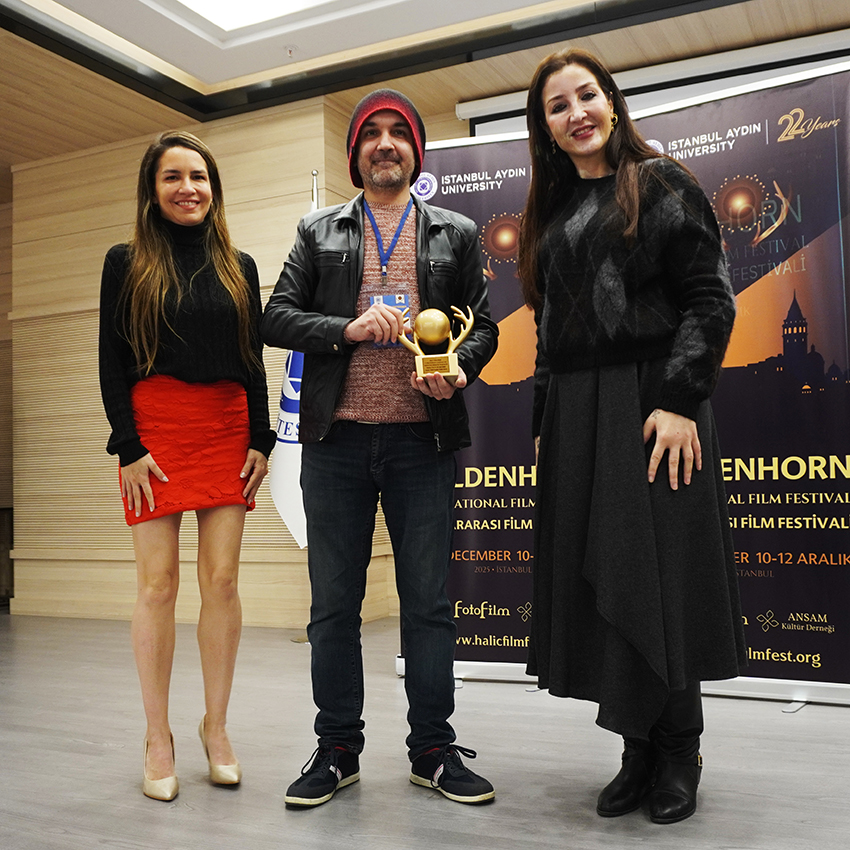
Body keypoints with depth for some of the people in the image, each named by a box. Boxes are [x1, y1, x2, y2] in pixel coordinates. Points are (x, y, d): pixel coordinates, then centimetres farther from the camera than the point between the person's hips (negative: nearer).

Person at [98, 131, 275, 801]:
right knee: (158, 582, -2)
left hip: (229, 428, 2)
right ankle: (159, 739, 10)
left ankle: (216, 729, 14)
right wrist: (128, 446, -8)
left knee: (222, 579, 1)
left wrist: (261, 439, 3)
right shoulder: (127, 264, 6)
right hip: (156, 426, -2)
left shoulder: (238, 267, 13)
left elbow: (254, 362, 12)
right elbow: (112, 362, 1)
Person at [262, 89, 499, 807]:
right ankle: (337, 750, 20)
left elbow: (483, 325, 10)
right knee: (334, 601, 6)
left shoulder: (456, 234, 13)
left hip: (421, 439, 0)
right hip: (336, 440, 1)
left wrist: (458, 370, -12)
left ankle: (433, 749, 18)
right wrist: (348, 329, -12)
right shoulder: (319, 232, 13)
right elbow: (276, 317, 5)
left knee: (428, 601, 4)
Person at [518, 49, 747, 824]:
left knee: (658, 572, -3)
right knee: (592, 578, 5)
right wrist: (545, 424, 12)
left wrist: (679, 399, -18)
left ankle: (679, 755, 13)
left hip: (649, 403, -6)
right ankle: (640, 752, 17)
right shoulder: (552, 214, 19)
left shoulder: (661, 184, 2)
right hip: (574, 412, 6)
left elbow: (710, 298, -7)